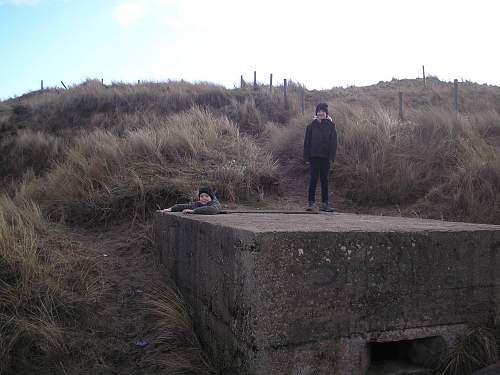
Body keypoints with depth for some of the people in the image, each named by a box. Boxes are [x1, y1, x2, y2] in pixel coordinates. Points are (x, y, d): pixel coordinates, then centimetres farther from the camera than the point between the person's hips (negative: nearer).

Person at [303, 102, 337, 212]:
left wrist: (332, 156, -8)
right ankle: (310, 202, 1)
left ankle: (325, 203, 12)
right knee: (313, 178, -4)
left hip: (325, 157, 1)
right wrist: (306, 157, -3)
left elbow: (333, 142, 2)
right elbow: (307, 142, 4)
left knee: (325, 180, 7)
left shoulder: (330, 125, 4)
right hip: (314, 156, -1)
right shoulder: (312, 125, 4)